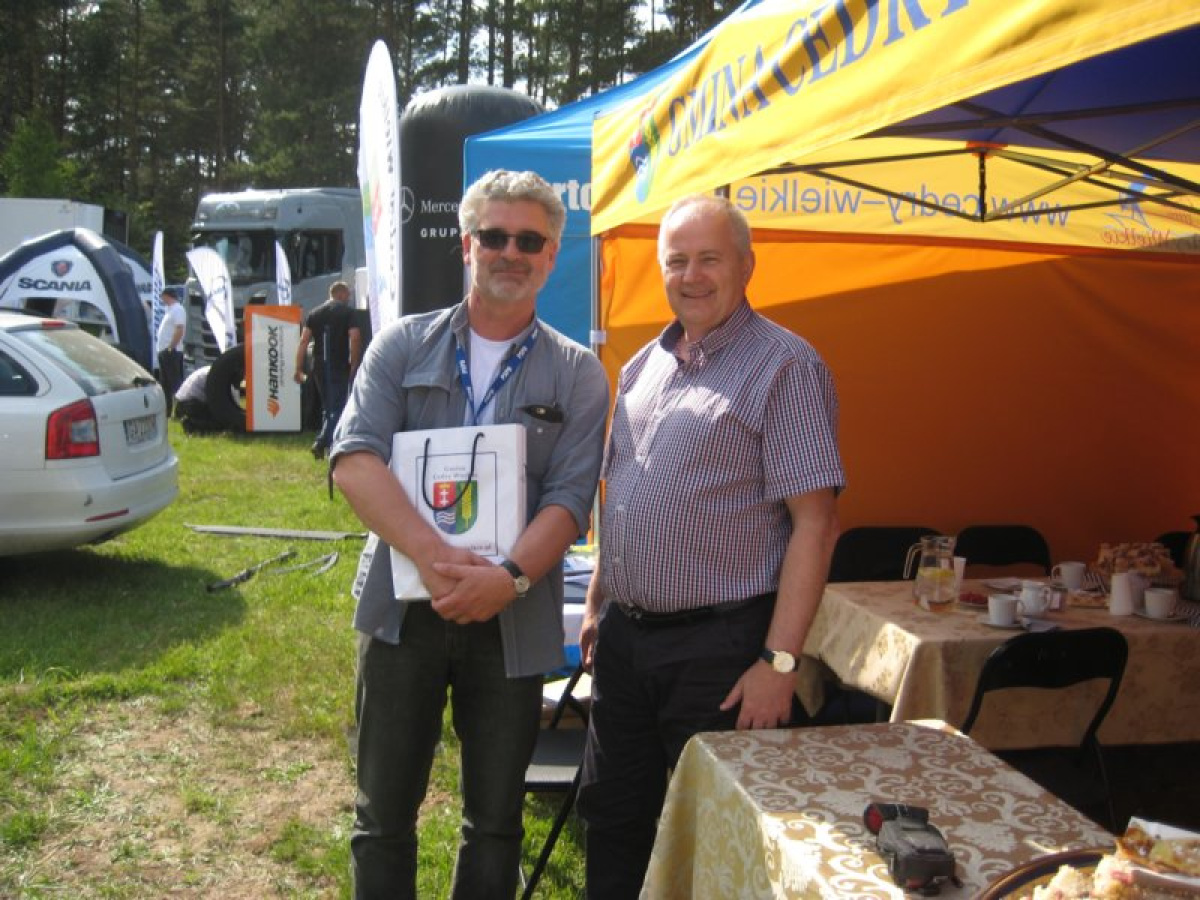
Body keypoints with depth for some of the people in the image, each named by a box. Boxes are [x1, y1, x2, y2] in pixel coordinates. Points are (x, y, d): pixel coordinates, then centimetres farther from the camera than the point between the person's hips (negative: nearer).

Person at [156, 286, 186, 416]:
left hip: (172, 352, -10)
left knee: (175, 382, -11)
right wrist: (162, 347, 15)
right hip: (164, 351, 10)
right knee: (164, 384, 14)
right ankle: (167, 410, 20)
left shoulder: (178, 309, -11)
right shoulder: (169, 309, 20)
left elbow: (179, 331, -21)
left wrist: (170, 347, -23)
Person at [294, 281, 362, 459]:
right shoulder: (348, 312, -1)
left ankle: (330, 444, 19)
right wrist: (354, 364, -7)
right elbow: (355, 338, -13)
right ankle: (321, 442, -18)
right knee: (338, 407, -3)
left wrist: (299, 369, 3)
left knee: (327, 407, 17)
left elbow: (304, 341, 4)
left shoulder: (314, 313, 12)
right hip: (340, 367, -5)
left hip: (320, 367, 5)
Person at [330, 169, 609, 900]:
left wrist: (509, 577, -24)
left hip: (513, 620, 0)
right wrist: (433, 555, -23)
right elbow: (355, 458, -9)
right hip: (402, 610, 0)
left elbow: (570, 499, -6)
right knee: (385, 812, 12)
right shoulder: (404, 346, 4)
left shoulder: (577, 375, 3)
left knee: (496, 818, 13)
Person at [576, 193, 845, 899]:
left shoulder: (785, 365, -10)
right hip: (623, 637, 7)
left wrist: (780, 661, -19)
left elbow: (814, 522, -15)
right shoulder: (642, 367, 12)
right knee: (613, 818, 18)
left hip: (720, 647, -6)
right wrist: (597, 605, 16)